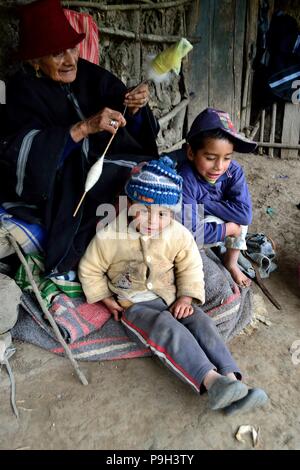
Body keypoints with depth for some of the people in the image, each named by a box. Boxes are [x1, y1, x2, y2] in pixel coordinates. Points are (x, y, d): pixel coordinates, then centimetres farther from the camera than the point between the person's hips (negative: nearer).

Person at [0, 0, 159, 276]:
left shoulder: (90, 74, 1)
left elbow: (130, 129, -2)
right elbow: (22, 152, -25)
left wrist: (134, 108, -25)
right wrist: (84, 127, -31)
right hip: (57, 184, -4)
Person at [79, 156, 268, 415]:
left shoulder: (179, 235, -7)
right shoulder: (109, 236, -14)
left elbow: (191, 268, 6)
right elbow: (90, 270, 0)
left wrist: (187, 297, -9)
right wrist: (107, 300, -4)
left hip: (171, 299, 4)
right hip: (134, 305, -3)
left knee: (200, 321, -23)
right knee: (168, 328, -31)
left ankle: (231, 379, -29)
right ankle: (211, 381, -42)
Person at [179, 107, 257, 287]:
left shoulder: (234, 171, -19)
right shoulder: (185, 180, -33)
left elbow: (245, 214, -26)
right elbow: (189, 231, -36)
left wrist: (205, 203, -28)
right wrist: (230, 228, -25)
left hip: (215, 221, 6)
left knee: (241, 216, -15)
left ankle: (231, 262, 6)